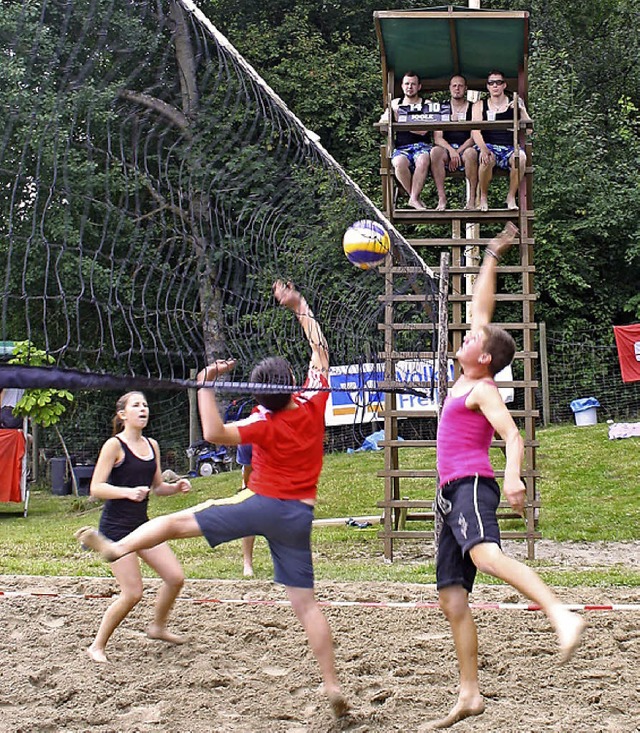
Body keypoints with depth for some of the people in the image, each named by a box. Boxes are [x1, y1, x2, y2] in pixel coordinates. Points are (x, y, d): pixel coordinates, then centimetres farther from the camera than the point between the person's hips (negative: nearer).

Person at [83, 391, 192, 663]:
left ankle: (158, 627, 27)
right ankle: (97, 646, 6)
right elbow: (96, 488, -16)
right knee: (132, 592, -11)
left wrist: (176, 487, -1)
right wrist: (128, 492, -31)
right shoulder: (114, 445, -11)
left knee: (176, 577, 2)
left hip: (141, 524, 7)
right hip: (115, 526, -7)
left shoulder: (152, 446, 10)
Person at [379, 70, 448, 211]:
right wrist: (388, 117, -9)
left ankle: (414, 199, -27)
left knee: (423, 160, -37)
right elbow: (381, 123, 14)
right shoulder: (396, 103, 20)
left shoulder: (426, 104, 8)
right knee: (399, 163, -34)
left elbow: (423, 130, -6)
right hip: (402, 148, 2)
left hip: (422, 145, -2)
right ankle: (415, 198, -21)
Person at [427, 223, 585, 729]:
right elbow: (482, 308, 26)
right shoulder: (467, 380, 17)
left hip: (472, 486, -9)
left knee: (485, 555, -37)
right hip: (452, 493, 9)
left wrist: (514, 475, -38)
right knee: (451, 594, 3)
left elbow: (512, 435, -20)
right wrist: (491, 259, 30)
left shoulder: (483, 390, -5)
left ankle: (562, 616, -52)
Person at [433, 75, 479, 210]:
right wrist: (451, 150, -19)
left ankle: (472, 199, -33)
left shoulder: (473, 109, 7)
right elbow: (437, 138, 0)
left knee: (471, 152, -37)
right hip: (447, 149, 1)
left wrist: (458, 151, -16)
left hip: (466, 148, -1)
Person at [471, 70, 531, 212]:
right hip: (489, 146, -1)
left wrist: (521, 110, -12)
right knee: (487, 159, -37)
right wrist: (483, 148, -21)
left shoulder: (514, 103, 14)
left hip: (510, 148, 1)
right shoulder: (480, 105, 13)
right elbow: (475, 132, -1)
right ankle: (483, 197, -14)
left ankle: (511, 197, -16)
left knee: (520, 156, -34)